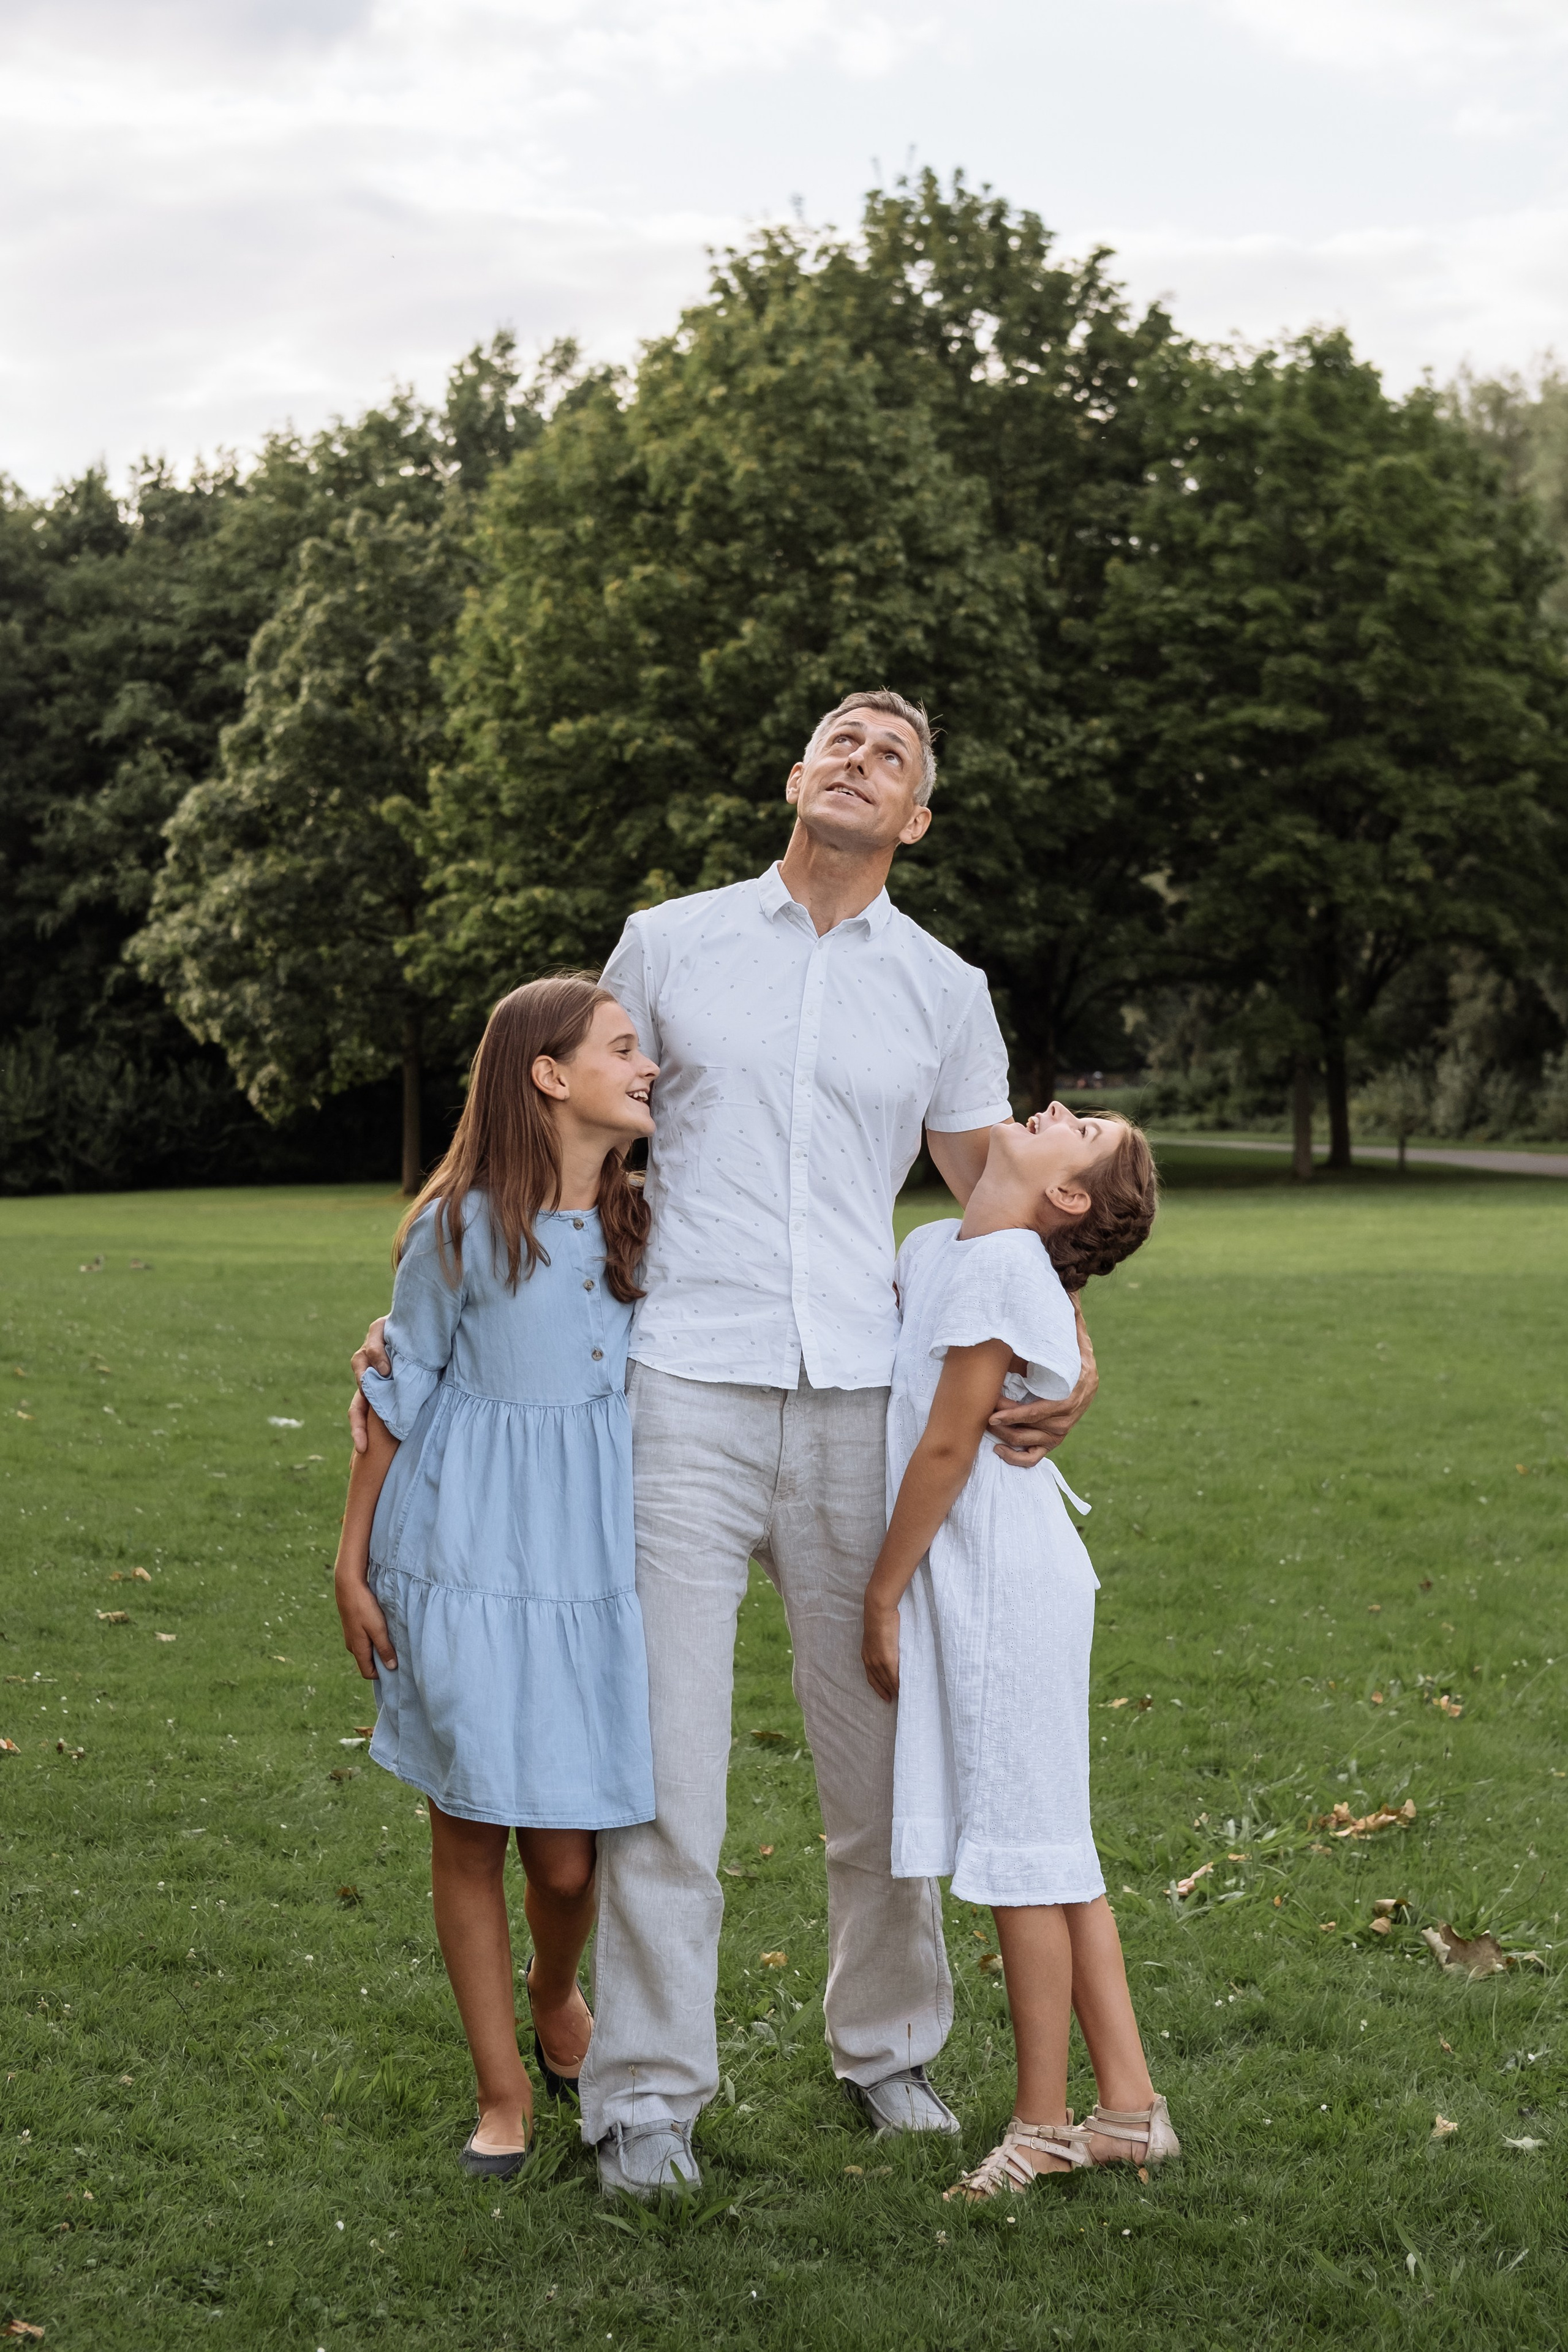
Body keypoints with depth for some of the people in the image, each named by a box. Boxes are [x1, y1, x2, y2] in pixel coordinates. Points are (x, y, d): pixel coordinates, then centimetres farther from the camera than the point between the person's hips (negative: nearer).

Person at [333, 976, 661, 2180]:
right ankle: (503, 2093, 20)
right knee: (468, 1829, 4)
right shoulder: (463, 1228, -7)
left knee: (569, 1850, 2)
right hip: (467, 1559, -3)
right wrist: (353, 1563, 4)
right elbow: (401, 1396, 1)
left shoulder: (644, 1225, 6)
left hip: (593, 1554, 3)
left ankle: (558, 1998, 36)